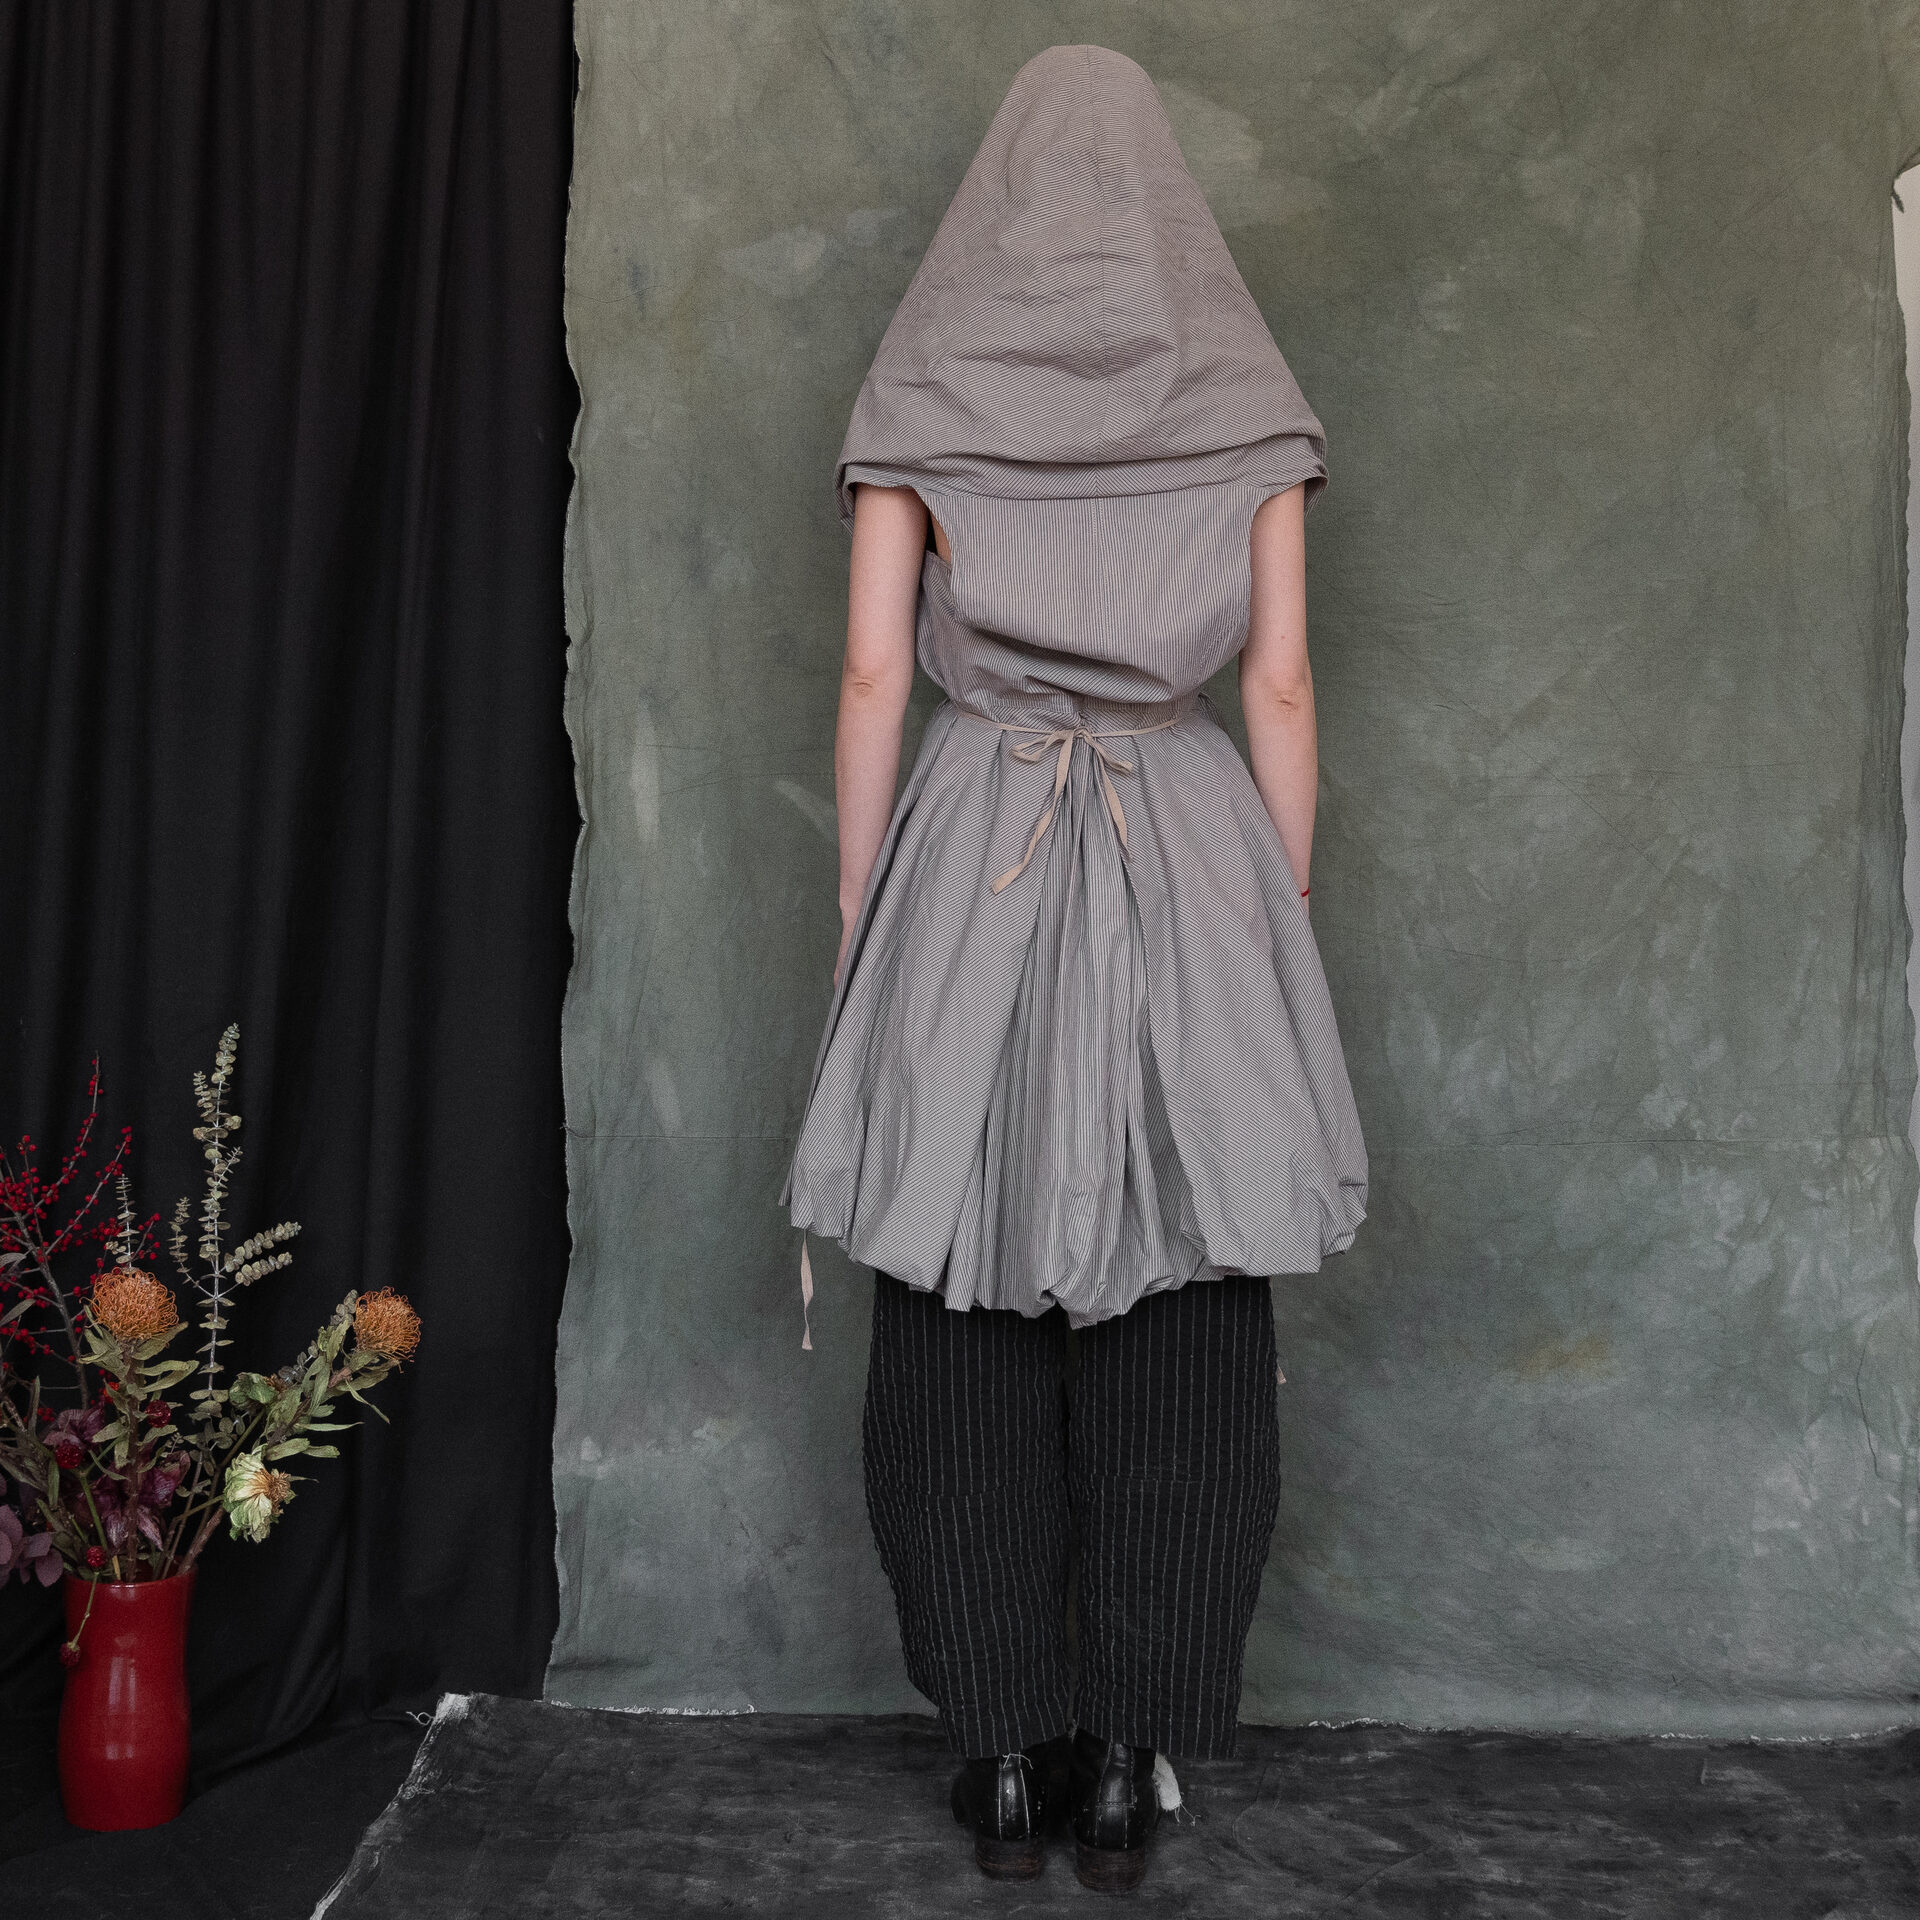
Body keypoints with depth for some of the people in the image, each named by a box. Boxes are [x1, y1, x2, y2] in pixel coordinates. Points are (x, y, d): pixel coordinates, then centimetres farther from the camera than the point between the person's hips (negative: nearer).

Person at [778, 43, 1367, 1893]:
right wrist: (1282, 937, 10)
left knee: (967, 1327, 7)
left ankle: (1005, 1753, 13)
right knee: (1177, 1336, 5)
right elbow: (1282, 686, 4)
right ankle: (1124, 1762, 11)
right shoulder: (1242, 391, 8)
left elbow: (871, 672, 1)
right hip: (1194, 860, 1)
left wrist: (858, 932, 6)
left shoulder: (918, 384, 7)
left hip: (968, 866, 0)